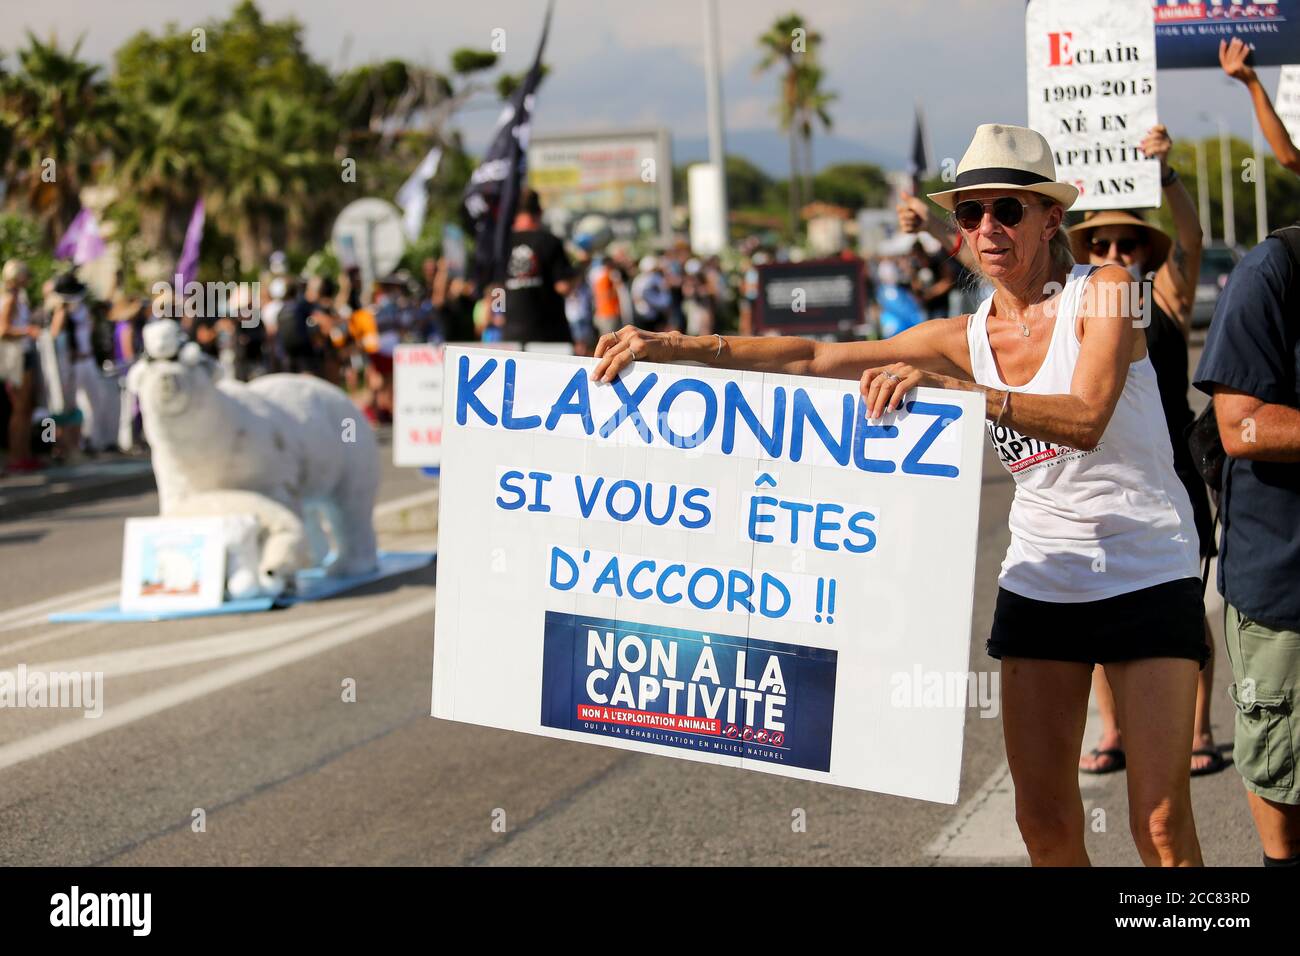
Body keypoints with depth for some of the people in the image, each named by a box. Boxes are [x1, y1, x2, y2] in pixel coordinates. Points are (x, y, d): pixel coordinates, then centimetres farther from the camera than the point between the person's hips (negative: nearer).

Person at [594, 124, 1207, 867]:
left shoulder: (1102, 292, -9)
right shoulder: (965, 339, 3)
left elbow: (1085, 418, -26)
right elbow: (814, 357, -2)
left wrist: (944, 385, -36)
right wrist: (676, 346, -11)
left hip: (1150, 576, -4)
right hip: (1043, 579, 5)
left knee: (1162, 821, -9)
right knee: (1044, 820, 4)